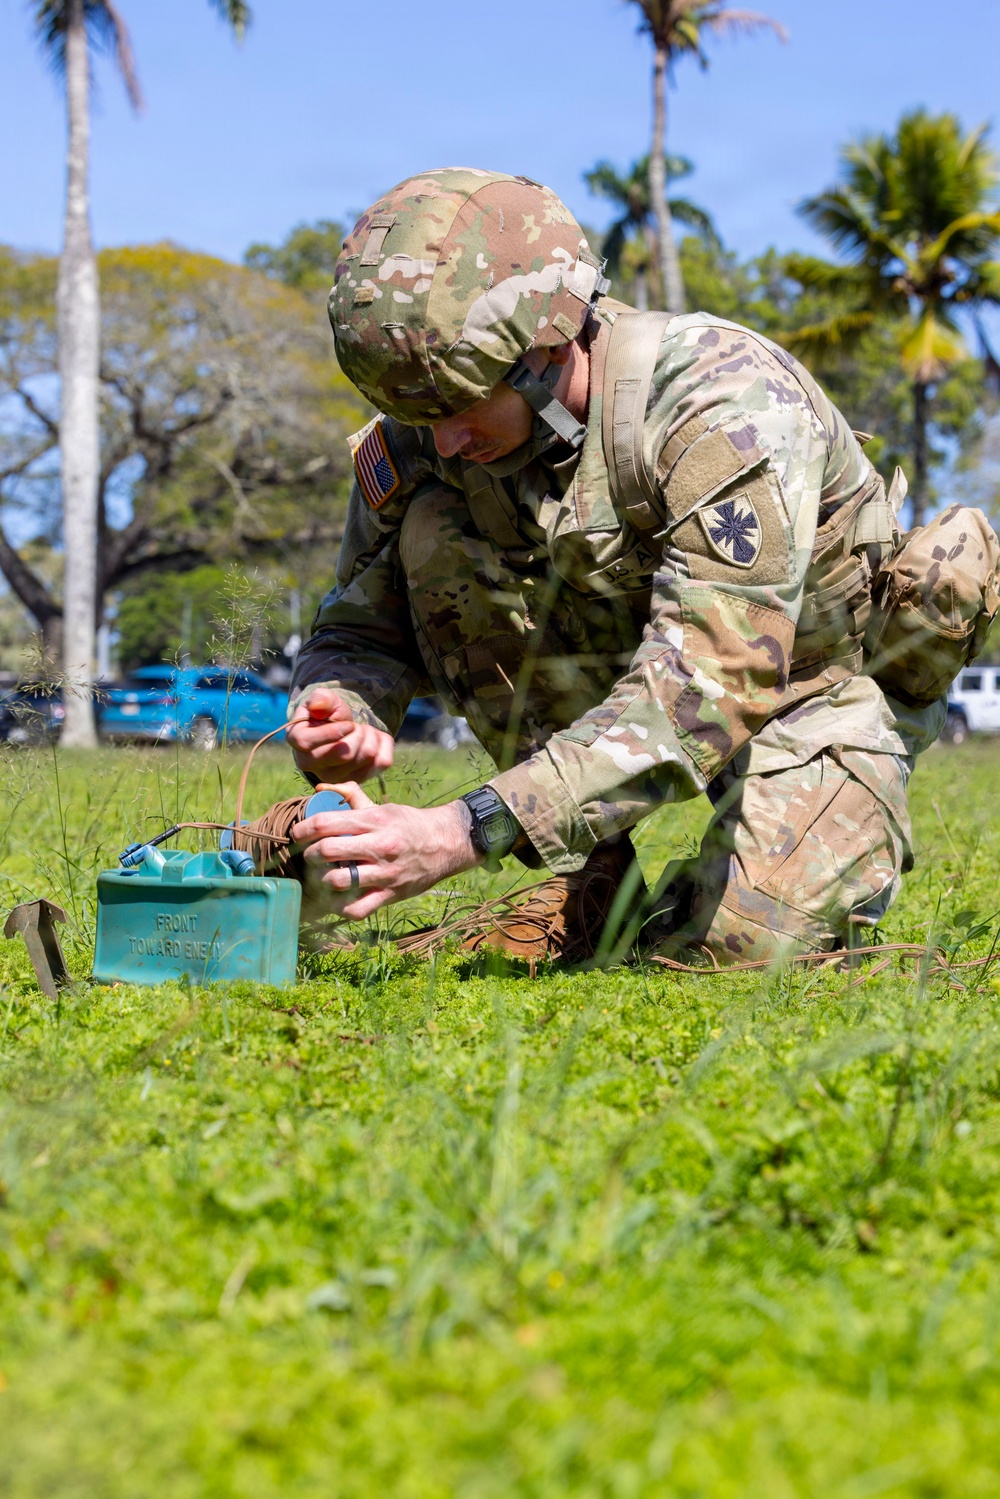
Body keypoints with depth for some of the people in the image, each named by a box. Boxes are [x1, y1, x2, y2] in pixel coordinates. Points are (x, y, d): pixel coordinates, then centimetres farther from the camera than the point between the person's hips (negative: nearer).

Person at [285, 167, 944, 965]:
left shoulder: (727, 403, -34)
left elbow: (710, 686, -43)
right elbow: (362, 626, -6)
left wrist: (463, 834, -51)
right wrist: (339, 719, -33)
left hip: (812, 670, -4)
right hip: (619, 655, 4)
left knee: (736, 939, -28)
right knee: (436, 532, -22)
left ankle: (846, 834, 10)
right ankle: (591, 878, -10)